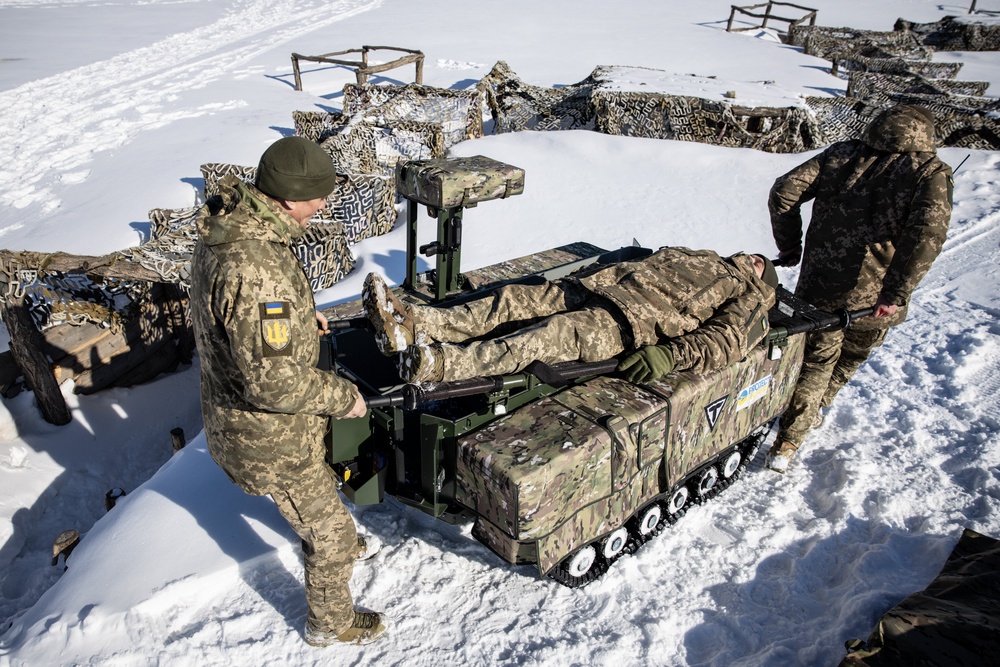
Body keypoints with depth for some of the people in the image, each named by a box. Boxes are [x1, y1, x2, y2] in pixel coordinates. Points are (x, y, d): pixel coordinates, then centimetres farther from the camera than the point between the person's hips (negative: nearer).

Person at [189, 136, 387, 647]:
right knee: (324, 524, 15)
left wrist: (299, 311, 8)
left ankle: (345, 546, 62)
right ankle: (331, 622, 40)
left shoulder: (224, 228, -5)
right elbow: (275, 382, -36)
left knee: (319, 486, 34)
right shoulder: (254, 269, -37)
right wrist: (344, 397, -21)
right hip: (268, 435, -9)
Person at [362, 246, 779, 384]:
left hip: (640, 320, -7)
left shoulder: (748, 303, 15)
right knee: (514, 300, -15)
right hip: (602, 285, 7)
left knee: (551, 335, -32)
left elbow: (725, 343, -4)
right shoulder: (697, 257, 37)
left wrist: (669, 355, -22)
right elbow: (639, 263, 34)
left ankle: (440, 365, -51)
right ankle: (410, 323, -28)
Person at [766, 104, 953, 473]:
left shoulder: (841, 155, 5)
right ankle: (801, 426, 42)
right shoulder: (930, 172, -2)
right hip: (874, 297, -1)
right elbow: (929, 230, -21)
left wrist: (789, 246, 6)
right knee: (849, 359, 26)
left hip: (819, 284, 1)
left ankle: (786, 445, 16)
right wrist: (897, 292, -22)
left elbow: (785, 190, -3)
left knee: (816, 359, 18)